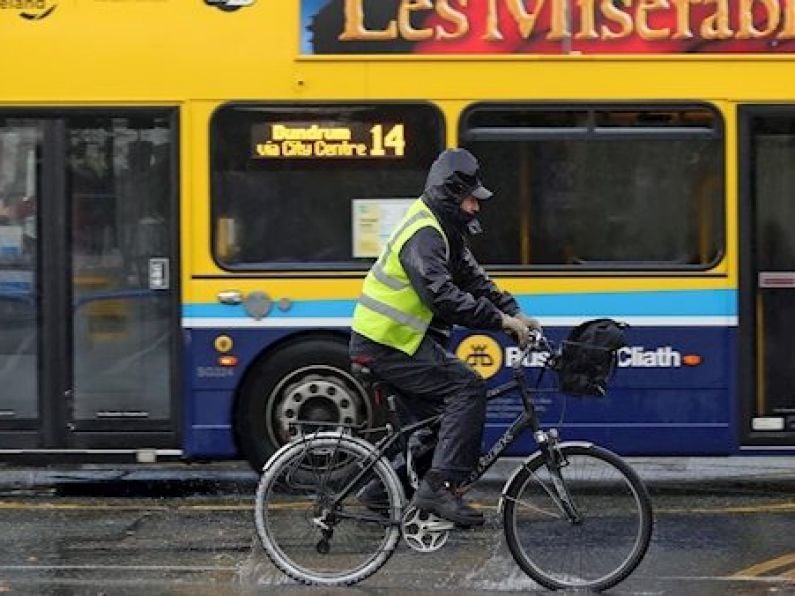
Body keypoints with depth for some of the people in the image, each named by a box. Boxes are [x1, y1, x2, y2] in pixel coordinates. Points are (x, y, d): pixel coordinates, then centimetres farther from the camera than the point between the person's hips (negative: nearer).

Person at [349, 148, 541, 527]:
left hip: (392, 340, 11)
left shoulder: (443, 231, 14)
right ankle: (439, 487, -21)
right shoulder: (424, 235, -20)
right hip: (387, 344, -11)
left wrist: (514, 314, 2)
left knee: (431, 419, 16)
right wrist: (500, 320, -28)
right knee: (468, 387, -18)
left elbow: (473, 278, 14)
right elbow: (443, 296, -31)